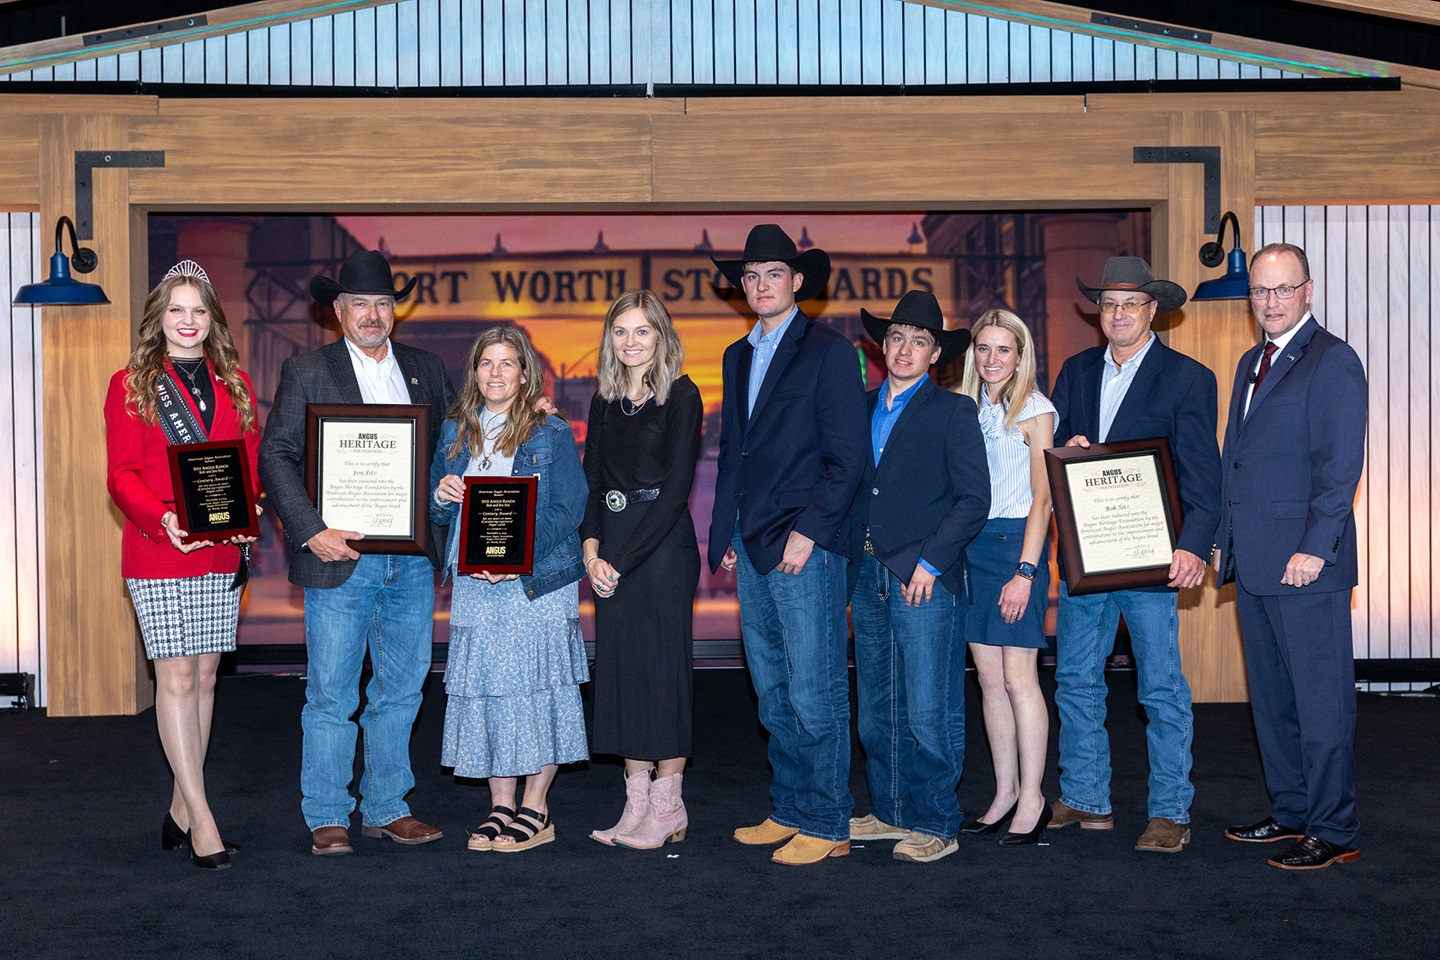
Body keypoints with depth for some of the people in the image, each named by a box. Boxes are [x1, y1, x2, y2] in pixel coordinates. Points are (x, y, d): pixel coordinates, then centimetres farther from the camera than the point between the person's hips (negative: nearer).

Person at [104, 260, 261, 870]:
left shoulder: (235, 383, 14)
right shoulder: (130, 385, 3)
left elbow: (253, 459, 13)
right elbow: (121, 475, -3)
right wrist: (162, 519, -20)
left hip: (223, 552, 4)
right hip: (157, 552, -4)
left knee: (205, 675, 7)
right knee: (176, 677, -5)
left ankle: (181, 807, 17)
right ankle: (201, 817, -2)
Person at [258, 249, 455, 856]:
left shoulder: (426, 371, 13)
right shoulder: (307, 373, 2)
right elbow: (276, 456, -4)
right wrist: (312, 530, -15)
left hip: (413, 561, 4)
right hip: (341, 558, -4)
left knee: (400, 692, 11)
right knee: (331, 698, 1)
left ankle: (385, 809, 23)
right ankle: (327, 820, 12)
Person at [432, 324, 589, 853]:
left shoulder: (552, 435, -1)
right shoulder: (455, 433, 12)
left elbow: (567, 511, -7)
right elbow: (438, 510, 18)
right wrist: (441, 497, -7)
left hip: (537, 581, -4)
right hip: (475, 585, 4)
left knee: (536, 686, -2)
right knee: (484, 688, 5)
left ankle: (535, 810, 8)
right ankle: (500, 805, 16)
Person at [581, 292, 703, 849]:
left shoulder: (681, 396, -6)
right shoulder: (604, 402, 13)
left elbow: (676, 488, -12)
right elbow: (592, 483, 11)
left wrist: (623, 558, -15)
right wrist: (591, 550, -6)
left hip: (663, 546, -6)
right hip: (610, 555, 6)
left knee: (662, 667, -3)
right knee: (620, 669, 6)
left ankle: (668, 808, 7)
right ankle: (637, 805, 13)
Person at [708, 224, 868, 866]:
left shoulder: (830, 352, -4)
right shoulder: (736, 357, 18)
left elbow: (848, 457, -9)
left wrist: (809, 532, -14)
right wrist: (724, 537, 16)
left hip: (807, 548, -7)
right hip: (753, 549, 7)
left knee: (815, 695, -5)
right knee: (773, 696, 12)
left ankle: (827, 825, 5)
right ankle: (788, 812, 22)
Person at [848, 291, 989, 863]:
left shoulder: (953, 412, -1)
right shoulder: (861, 408, 15)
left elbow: (974, 500, -6)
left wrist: (929, 563, -12)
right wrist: (851, 553, 5)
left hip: (926, 580, -6)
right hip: (868, 575, 6)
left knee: (929, 714, -4)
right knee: (876, 712, 11)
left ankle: (935, 826, 7)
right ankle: (890, 812, 23)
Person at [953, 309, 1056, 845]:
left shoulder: (1035, 412, -3)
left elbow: (1042, 497, -7)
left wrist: (1026, 572, -15)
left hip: (1016, 543, -5)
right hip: (968, 544, 5)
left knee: (1018, 677, -7)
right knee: (989, 679, 7)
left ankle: (1032, 800, 2)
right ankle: (1005, 793, 16)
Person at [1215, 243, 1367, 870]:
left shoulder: (1332, 360, -8)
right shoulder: (1252, 362, 18)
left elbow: (1342, 464, -15)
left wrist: (1313, 548, -19)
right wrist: (1226, 538, 16)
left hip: (1305, 562, -9)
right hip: (1253, 561, 9)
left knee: (1321, 700, -3)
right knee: (1271, 696, 15)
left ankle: (1334, 833, 5)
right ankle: (1290, 812, 26)